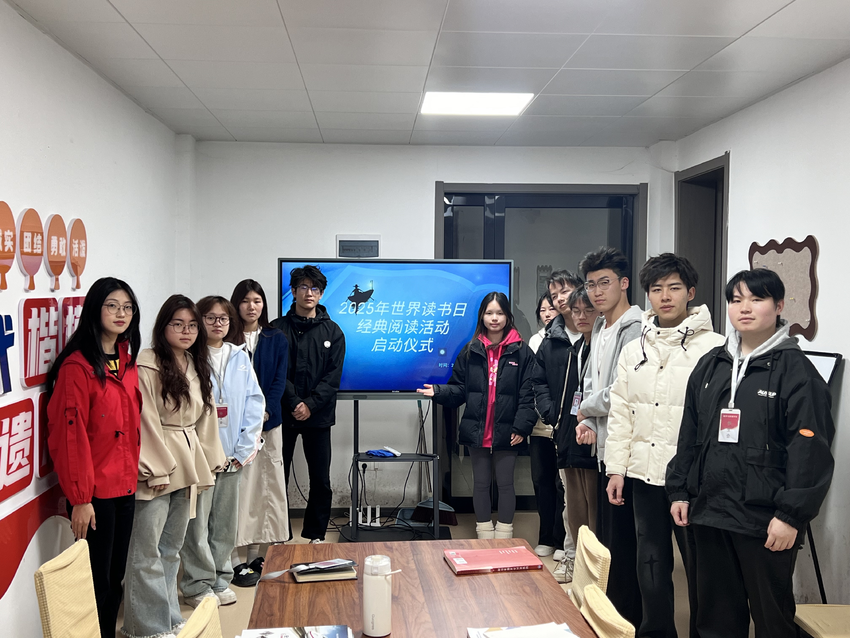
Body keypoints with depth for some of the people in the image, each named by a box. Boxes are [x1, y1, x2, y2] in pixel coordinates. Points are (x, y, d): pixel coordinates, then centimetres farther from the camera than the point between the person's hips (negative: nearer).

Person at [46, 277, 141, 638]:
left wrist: (136, 473, 10)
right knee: (98, 578, 4)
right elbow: (69, 436, -16)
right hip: (94, 492, -7)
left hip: (125, 486, 7)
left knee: (116, 574, 15)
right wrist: (79, 497, -15)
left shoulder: (127, 361, 9)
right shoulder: (77, 367, -14)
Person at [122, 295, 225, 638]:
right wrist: (156, 470, -14)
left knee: (172, 548, 15)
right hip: (156, 470, -7)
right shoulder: (146, 366, -11)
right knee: (147, 551, -2)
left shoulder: (197, 367, 13)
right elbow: (146, 422, -14)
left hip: (186, 468, 7)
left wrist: (211, 461, 12)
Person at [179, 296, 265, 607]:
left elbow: (254, 402, 7)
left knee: (225, 521, 13)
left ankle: (220, 579, 27)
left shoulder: (240, 357, 9)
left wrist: (244, 450, -1)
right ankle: (197, 586, 13)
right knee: (197, 522, -1)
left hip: (232, 454, 5)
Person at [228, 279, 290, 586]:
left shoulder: (277, 339, 11)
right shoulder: (226, 339, 2)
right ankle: (234, 558, -2)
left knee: (266, 486, 5)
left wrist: (263, 412, -9)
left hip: (268, 422, 3)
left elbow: (279, 380, 5)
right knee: (237, 487, -7)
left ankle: (256, 552, 15)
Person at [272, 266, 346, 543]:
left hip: (318, 416, 1)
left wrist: (310, 405, -12)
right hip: (283, 415, -1)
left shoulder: (332, 332, 7)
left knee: (321, 480, 3)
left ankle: (315, 535, 17)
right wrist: (295, 403, -15)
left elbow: (333, 375, 0)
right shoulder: (278, 328, 4)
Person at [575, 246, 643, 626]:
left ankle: (628, 621, 9)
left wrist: (586, 407, -6)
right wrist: (586, 422, 4)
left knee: (622, 542, -3)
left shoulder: (636, 330, -15)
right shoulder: (599, 329, 15)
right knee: (605, 537, 18)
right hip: (604, 448, 10)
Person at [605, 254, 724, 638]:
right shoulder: (633, 350, 11)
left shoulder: (713, 347, -6)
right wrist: (616, 469, 7)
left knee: (699, 563, 6)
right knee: (651, 560, 16)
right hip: (645, 473, 5)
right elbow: (620, 414, 11)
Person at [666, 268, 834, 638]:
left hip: (765, 521, -5)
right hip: (709, 512, 5)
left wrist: (792, 514, -15)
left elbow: (809, 448, -12)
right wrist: (680, 491, 11)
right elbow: (689, 435, 15)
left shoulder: (794, 368, -6)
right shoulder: (710, 366, 12)